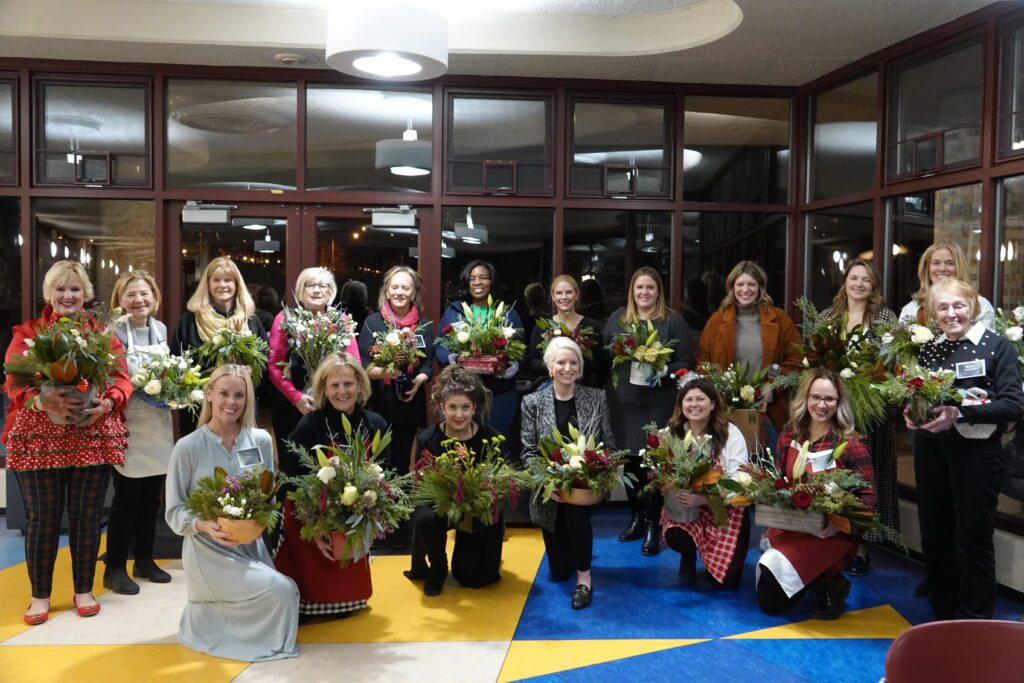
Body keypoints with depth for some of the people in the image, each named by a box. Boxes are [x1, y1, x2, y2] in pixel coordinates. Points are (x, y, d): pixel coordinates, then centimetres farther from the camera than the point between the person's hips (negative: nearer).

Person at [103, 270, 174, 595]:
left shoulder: (161, 329, 8)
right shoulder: (114, 333, -11)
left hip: (158, 423, 6)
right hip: (128, 424, -6)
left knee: (151, 495, 13)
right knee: (127, 497, 0)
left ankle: (144, 560, 26)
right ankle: (115, 568, 12)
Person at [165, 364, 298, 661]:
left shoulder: (261, 440, 0)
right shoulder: (187, 447, -11)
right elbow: (174, 513, -7)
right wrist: (204, 525, -26)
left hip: (251, 546, 5)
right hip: (207, 551, -5)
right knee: (282, 591, -19)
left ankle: (210, 615, 20)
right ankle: (212, 621, 8)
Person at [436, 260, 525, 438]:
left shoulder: (508, 313, 9)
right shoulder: (453, 310, 8)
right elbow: (439, 346, 7)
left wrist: (513, 366, -14)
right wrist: (451, 358, -14)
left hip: (499, 392, 0)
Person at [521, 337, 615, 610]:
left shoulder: (596, 398, -1)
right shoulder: (533, 402, -4)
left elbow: (609, 445, 1)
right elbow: (529, 452, -6)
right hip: (549, 493, 1)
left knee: (575, 509, -37)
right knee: (559, 571, 5)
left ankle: (584, 578, -14)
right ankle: (578, 552, 43)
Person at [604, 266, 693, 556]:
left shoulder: (673, 321, 0)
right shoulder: (617, 318, 11)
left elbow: (686, 363, -2)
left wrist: (663, 371, -19)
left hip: (659, 404, -3)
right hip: (623, 403, 4)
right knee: (630, 460, 9)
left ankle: (653, 525, 11)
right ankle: (636, 517, 26)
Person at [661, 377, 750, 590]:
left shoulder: (731, 434, -12)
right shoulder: (671, 433, -5)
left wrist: (705, 499, -34)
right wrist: (668, 489, -28)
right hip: (682, 507, 1)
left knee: (726, 581, -9)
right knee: (675, 537, -32)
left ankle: (713, 555, 29)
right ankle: (689, 555, 9)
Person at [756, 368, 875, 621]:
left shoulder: (850, 444, -9)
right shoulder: (789, 436, 4)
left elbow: (868, 497, -7)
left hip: (830, 535, -4)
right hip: (788, 527, 5)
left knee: (775, 566, -27)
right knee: (767, 602, -5)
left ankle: (830, 586, 0)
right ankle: (823, 581, 18)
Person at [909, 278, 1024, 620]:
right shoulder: (929, 348, 10)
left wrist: (960, 413, -23)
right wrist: (912, 414, -4)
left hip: (977, 451, -5)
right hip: (931, 450, 5)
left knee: (973, 539, 3)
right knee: (934, 535, 12)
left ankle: (975, 623, 19)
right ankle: (943, 614, 29)